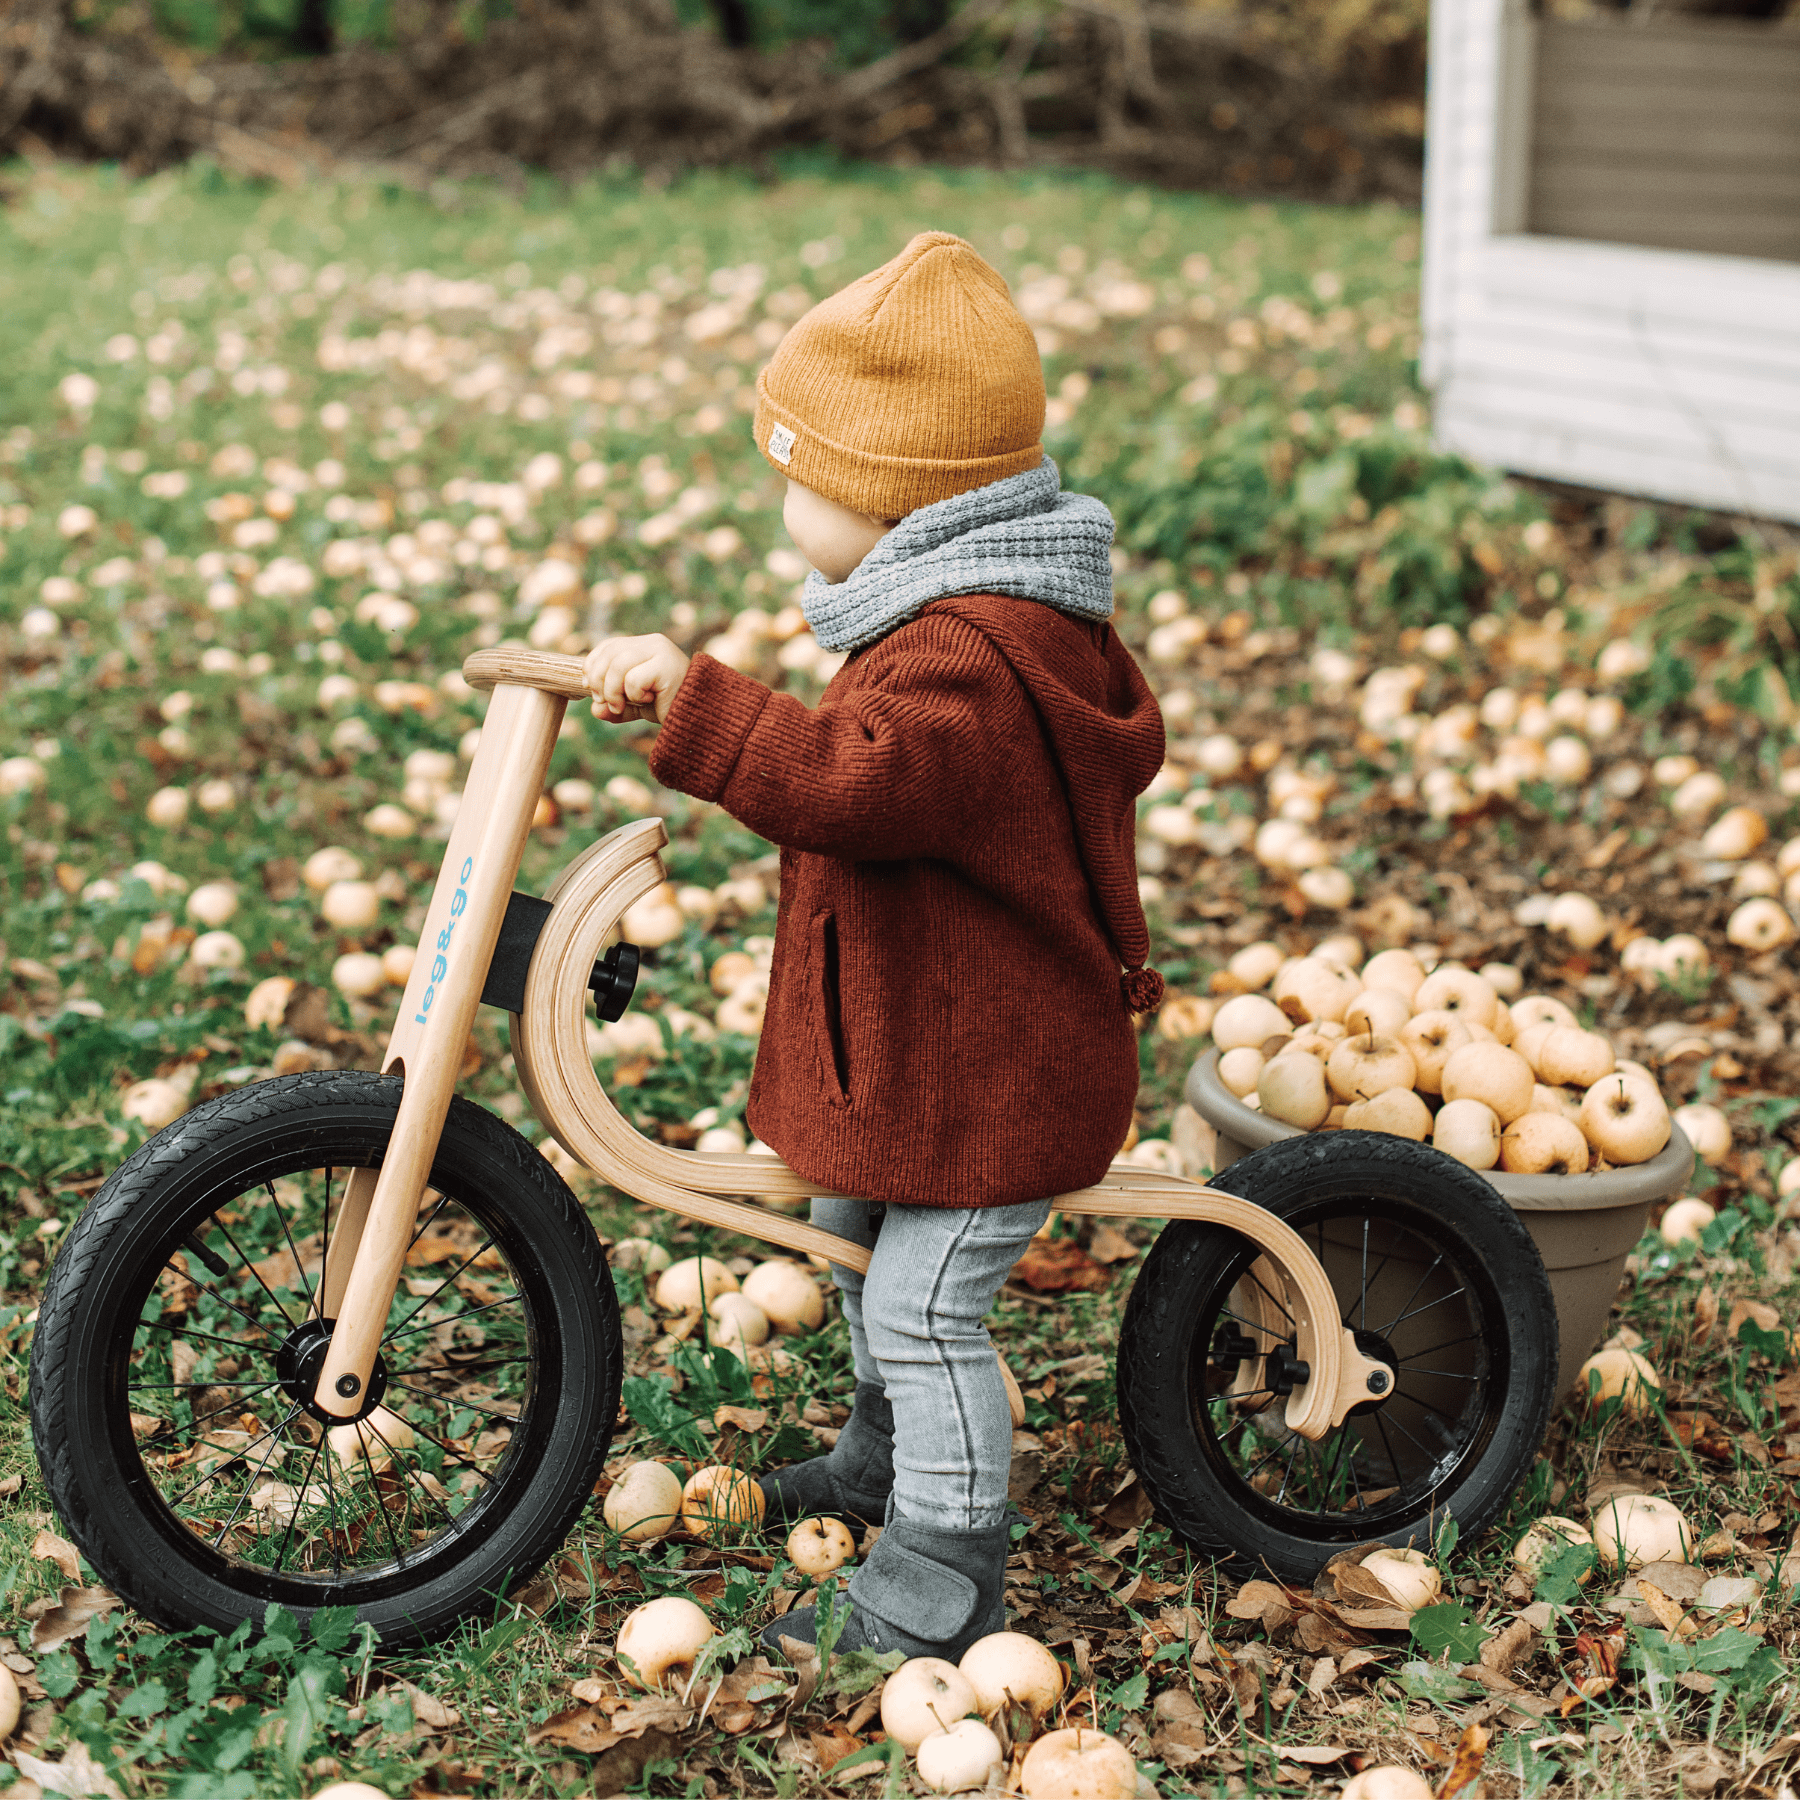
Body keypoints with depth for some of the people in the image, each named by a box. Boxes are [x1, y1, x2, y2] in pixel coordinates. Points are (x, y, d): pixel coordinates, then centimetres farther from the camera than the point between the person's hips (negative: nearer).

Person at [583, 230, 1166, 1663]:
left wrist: (694, 703, -45)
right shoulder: (1010, 620, 7)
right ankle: (892, 1455, 48)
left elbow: (855, 781, -44)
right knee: (860, 1246, 27)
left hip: (993, 1072, -11)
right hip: (925, 1044, 11)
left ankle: (944, 1583, 11)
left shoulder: (965, 661, -28)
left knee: (925, 1312, -3)